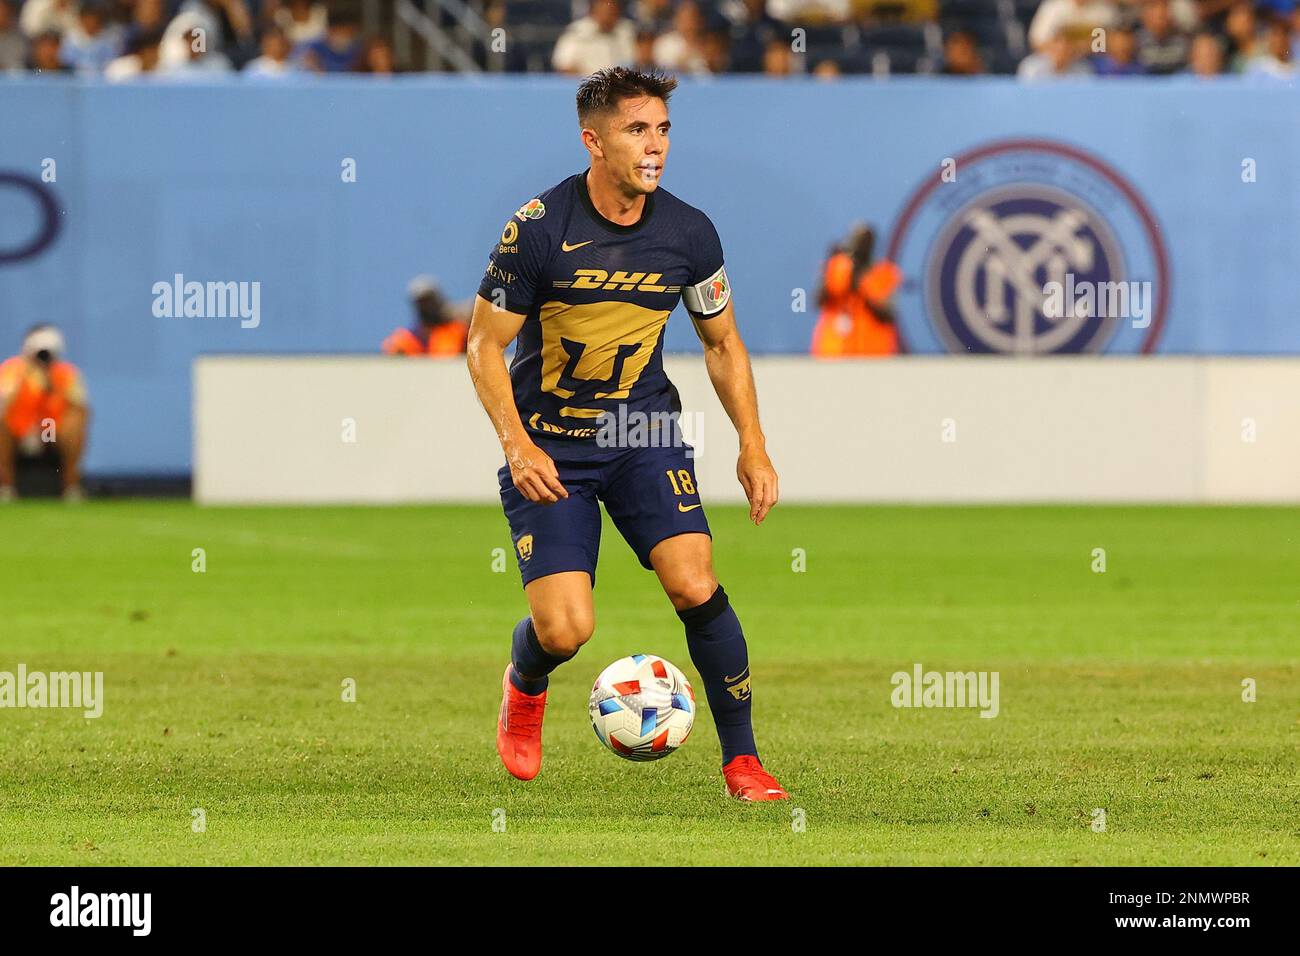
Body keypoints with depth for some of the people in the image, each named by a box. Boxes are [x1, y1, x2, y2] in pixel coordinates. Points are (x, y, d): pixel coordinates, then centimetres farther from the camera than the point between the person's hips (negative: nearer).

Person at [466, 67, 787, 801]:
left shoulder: (688, 233, -6)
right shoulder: (540, 229, -16)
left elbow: (723, 341, 10)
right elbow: (485, 343, -8)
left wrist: (753, 446, 1)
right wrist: (517, 446, -20)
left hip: (644, 435, 2)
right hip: (548, 447, -2)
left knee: (695, 583, -19)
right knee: (565, 630, -12)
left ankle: (742, 760, -3)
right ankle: (524, 686, 27)